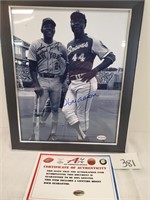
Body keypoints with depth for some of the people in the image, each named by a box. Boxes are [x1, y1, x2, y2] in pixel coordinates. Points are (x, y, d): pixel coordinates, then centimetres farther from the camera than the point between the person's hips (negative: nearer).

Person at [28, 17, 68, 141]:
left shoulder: (61, 47, 4)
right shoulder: (35, 45, 0)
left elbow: (67, 65, 10)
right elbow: (32, 67, -2)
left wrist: (62, 81, 0)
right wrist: (36, 85, -11)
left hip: (57, 81, 2)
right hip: (42, 80, -2)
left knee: (55, 108, 8)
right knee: (38, 109, -4)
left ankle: (53, 133, 22)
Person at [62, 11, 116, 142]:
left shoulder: (92, 42, -1)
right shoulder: (69, 45, 20)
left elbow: (111, 57, -5)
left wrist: (94, 71, -17)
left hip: (85, 83, -8)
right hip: (72, 83, 8)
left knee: (82, 113, -3)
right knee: (67, 110, 6)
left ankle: (81, 139, 18)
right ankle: (83, 137, 19)